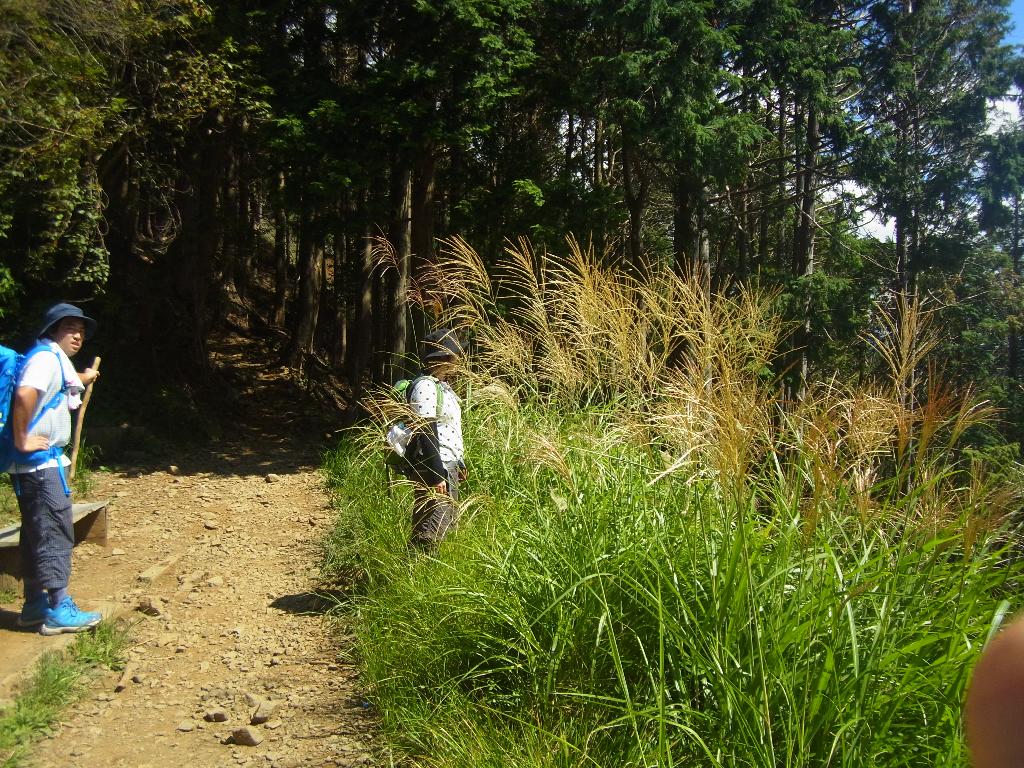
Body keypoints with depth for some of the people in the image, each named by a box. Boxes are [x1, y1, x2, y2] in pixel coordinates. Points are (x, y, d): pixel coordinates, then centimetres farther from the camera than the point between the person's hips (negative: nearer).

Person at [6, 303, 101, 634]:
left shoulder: (56, 360, 16)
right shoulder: (47, 357, -14)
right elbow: (24, 395, -31)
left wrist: (78, 380, 29)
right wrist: (21, 441, -24)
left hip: (42, 461, 10)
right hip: (40, 461, -10)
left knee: (38, 533, 15)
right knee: (55, 532, -6)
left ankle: (36, 604, 24)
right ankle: (58, 610, -1)